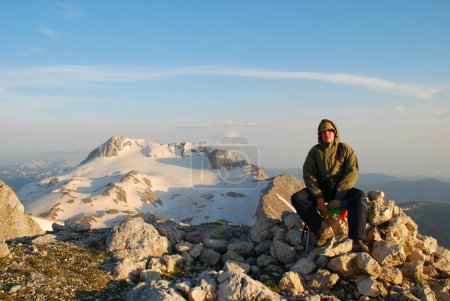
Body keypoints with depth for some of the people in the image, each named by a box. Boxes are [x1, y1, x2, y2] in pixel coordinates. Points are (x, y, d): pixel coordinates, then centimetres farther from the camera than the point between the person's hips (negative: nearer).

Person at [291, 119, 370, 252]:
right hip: (321, 189, 2)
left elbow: (352, 174, -11)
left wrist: (338, 197, -21)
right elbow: (308, 175, -2)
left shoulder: (345, 149, -2)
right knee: (296, 198, -22)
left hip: (341, 189, -2)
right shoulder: (315, 151, 4)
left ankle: (358, 239, -37)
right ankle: (324, 230, -19)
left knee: (359, 197, -33)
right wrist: (319, 197, -16)